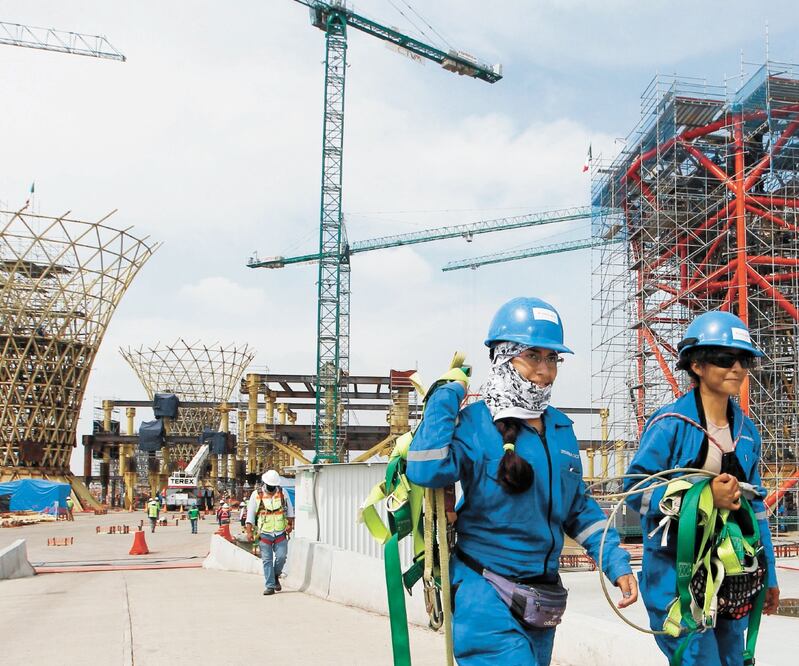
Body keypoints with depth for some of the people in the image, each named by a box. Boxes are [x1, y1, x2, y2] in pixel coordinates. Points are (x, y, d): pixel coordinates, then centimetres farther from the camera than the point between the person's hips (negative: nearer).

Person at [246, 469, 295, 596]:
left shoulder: (283, 493, 5)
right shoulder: (256, 495, 0)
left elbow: (290, 510, 15)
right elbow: (250, 514, 3)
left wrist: (290, 524, 4)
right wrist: (249, 531, -3)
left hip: (280, 533, 1)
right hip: (264, 534, -1)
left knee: (281, 556, -7)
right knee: (267, 560, -2)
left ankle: (276, 576, 21)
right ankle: (270, 586, 4)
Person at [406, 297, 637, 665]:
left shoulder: (561, 428, 8)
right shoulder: (474, 422, -14)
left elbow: (578, 507, 17)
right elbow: (426, 472, -33)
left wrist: (616, 563, 9)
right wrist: (448, 393, -22)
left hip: (541, 603, 7)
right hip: (485, 594, -7)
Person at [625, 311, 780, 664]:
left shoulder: (746, 431, 8)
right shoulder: (671, 424, -12)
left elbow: (754, 505, 15)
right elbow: (635, 490, -14)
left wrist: (768, 575, 16)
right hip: (675, 572, -6)